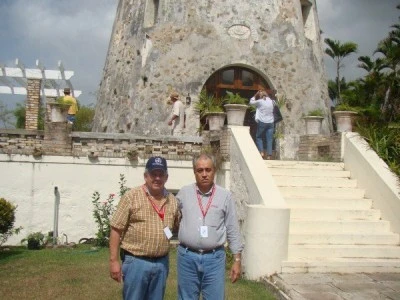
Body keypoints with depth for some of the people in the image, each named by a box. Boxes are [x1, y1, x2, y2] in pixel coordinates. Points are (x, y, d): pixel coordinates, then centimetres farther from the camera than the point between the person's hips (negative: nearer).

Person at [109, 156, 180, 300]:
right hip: (136, 262, -4)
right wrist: (114, 261, -11)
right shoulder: (131, 196, -8)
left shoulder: (172, 200, 6)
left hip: (161, 263, 5)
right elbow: (116, 229, -8)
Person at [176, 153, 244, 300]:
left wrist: (237, 260, 1)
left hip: (214, 258, -1)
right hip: (187, 256, 1)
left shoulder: (225, 196, 0)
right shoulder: (183, 193, 2)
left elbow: (233, 231, 3)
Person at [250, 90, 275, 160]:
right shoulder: (271, 101, 8)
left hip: (262, 122, -3)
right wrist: (266, 96, 28)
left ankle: (261, 152, -2)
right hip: (271, 122, 3)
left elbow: (251, 102, 13)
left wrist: (256, 95, 20)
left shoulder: (260, 102, -3)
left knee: (258, 137, 12)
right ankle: (269, 155, -3)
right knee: (269, 139, 3)